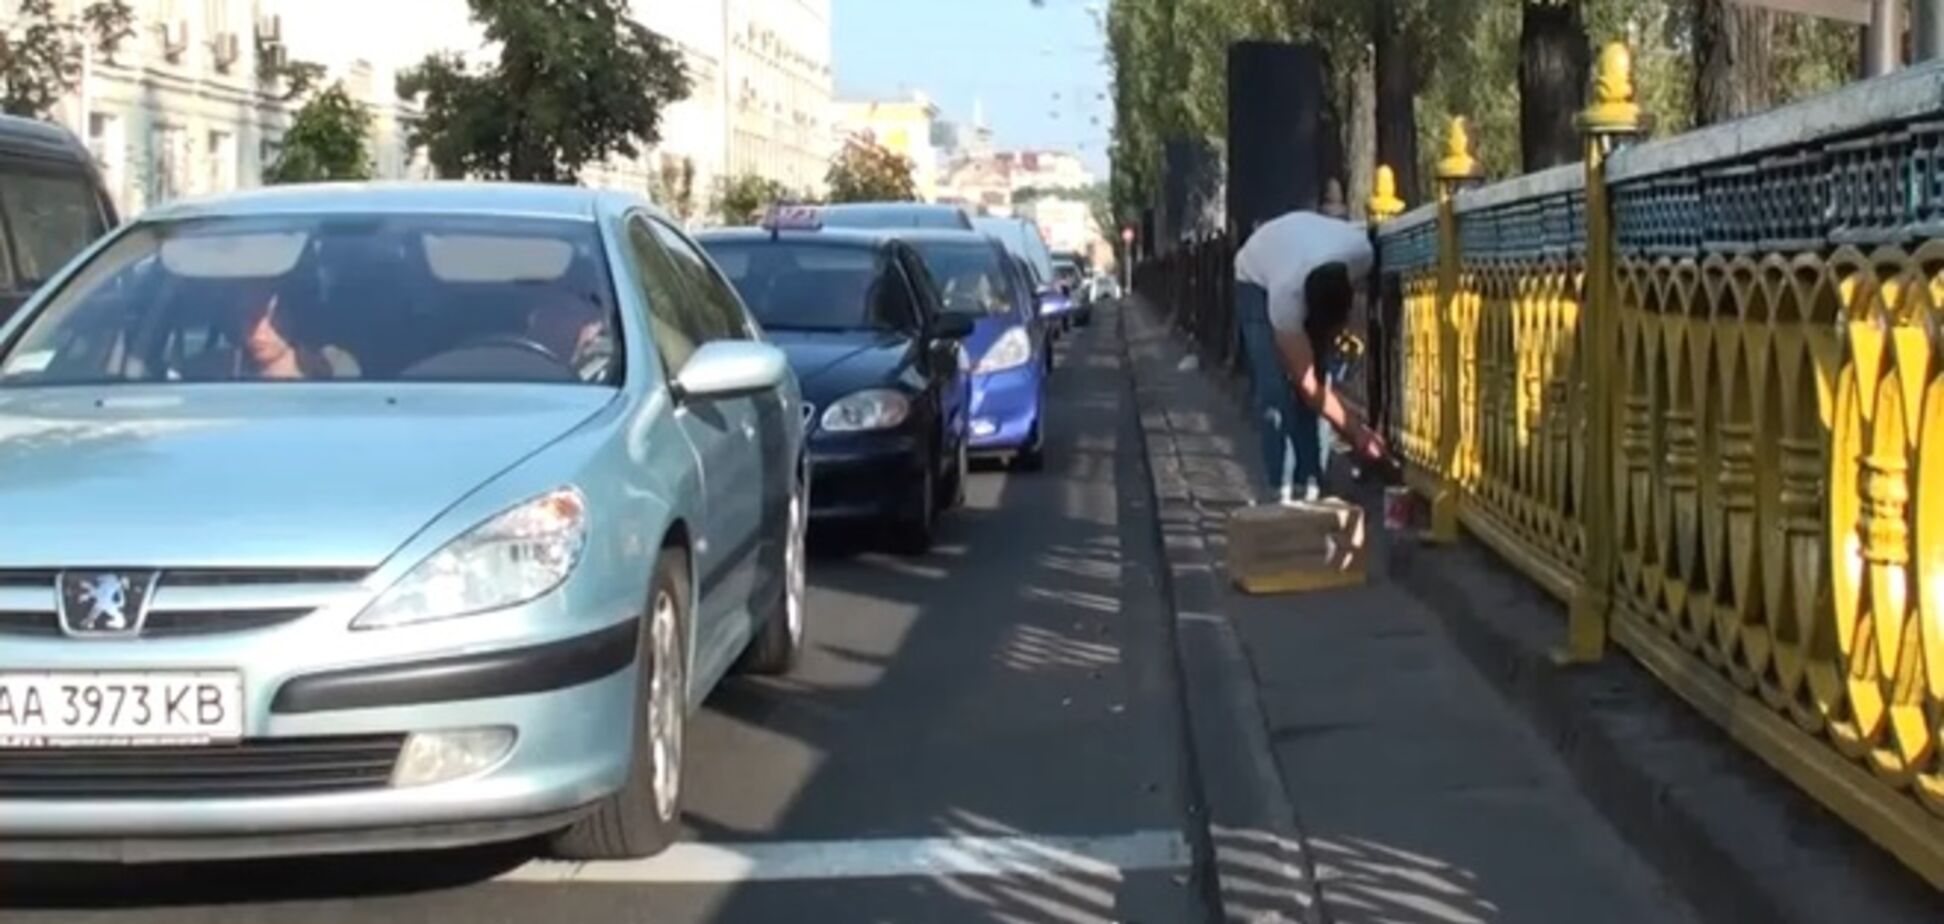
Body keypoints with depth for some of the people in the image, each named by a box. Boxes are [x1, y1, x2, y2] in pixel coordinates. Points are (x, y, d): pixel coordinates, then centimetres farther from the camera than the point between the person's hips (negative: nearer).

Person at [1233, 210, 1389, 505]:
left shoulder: (1361, 253, -37)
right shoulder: (1287, 296, -43)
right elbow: (1307, 384, -34)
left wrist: (1334, 329, -12)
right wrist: (1355, 431, -35)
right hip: (1258, 282, -4)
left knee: (1322, 372, -8)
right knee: (1276, 389, -17)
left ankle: (1310, 487, -3)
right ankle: (1280, 491, -12)